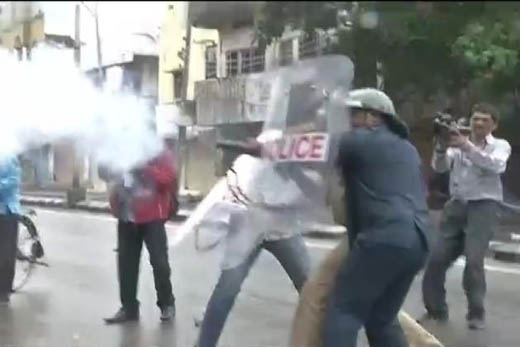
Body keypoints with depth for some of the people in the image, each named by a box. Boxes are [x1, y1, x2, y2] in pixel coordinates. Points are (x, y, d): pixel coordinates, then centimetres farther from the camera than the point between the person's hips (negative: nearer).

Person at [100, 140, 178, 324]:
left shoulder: (161, 152, -2)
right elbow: (105, 173, 14)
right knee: (126, 263, 6)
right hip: (127, 217, 4)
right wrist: (109, 171, -9)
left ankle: (167, 303, 16)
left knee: (159, 262, 0)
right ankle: (129, 307, 14)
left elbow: (169, 179, -13)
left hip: (152, 217, -4)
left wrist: (144, 167, -21)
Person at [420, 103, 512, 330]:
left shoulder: (500, 146, 7)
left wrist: (467, 147, -27)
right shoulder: (458, 144, 14)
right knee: (437, 258, -1)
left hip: (483, 206, -3)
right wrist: (441, 148, -22)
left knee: (473, 260, -17)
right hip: (456, 205, 3)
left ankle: (476, 313, -2)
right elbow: (439, 167, -1)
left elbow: (495, 165, -15)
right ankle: (436, 309, 16)